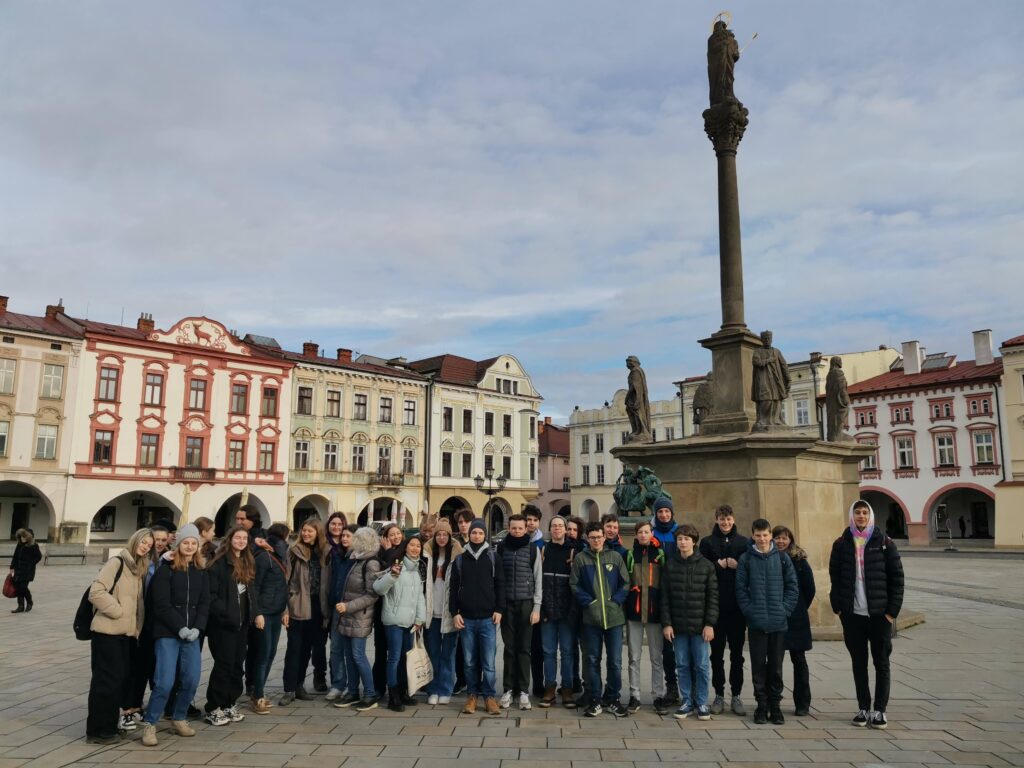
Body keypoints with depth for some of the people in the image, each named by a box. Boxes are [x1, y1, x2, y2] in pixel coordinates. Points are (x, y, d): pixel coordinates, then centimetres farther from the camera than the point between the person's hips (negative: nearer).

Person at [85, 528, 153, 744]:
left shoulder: (138, 569, 14)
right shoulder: (116, 562, -10)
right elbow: (96, 592, -19)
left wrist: (137, 627, 10)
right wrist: (118, 611, -14)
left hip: (127, 633, 8)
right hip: (108, 632, -8)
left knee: (123, 679, 11)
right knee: (107, 681, -3)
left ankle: (111, 724, 22)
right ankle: (98, 730, 7)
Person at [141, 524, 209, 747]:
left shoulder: (201, 572, 10)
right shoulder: (166, 570, -4)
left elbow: (204, 604, 7)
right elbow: (162, 605, -10)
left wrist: (197, 628, -8)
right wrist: (180, 628, -15)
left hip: (192, 633, 4)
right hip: (167, 633, -4)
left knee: (192, 680, 1)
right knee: (165, 682, -10)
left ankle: (179, 719, 21)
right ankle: (149, 724, 7)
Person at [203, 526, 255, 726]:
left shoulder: (248, 564, 13)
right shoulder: (219, 563, -10)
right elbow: (210, 593, -16)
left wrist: (254, 613, 7)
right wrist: (224, 612, -20)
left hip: (242, 622, 7)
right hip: (223, 622, -7)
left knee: (237, 664, 10)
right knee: (224, 664, -4)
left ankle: (228, 705, 21)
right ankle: (213, 709, 7)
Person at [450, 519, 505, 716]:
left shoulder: (493, 557, 5)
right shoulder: (460, 559, 7)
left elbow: (500, 585, 3)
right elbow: (454, 588, 8)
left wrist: (499, 609, -4)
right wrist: (454, 613, 0)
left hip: (487, 618, -1)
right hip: (466, 618, 1)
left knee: (488, 662, -1)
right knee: (470, 662, 7)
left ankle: (489, 696, 11)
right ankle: (472, 695, 18)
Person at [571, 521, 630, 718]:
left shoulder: (615, 556, 5)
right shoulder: (580, 558, 3)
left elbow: (626, 583, 5)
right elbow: (574, 585, 1)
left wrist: (615, 601, -6)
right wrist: (589, 602, -8)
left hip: (614, 616, 1)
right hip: (591, 617, 0)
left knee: (615, 661, 4)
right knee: (592, 660, 6)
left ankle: (612, 698, 20)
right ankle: (595, 700, 17)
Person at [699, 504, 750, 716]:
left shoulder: (744, 542, 7)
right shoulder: (707, 542, 4)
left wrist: (737, 565, -15)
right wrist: (719, 565, -16)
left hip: (738, 606, 1)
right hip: (716, 606, -1)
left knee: (737, 654, 8)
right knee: (717, 653, 7)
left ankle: (736, 696, 17)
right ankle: (719, 695, 17)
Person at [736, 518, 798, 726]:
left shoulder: (782, 558, 2)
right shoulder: (746, 559, 0)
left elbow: (792, 586, 4)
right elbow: (740, 588, 0)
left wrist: (785, 609, -4)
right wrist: (749, 610, -8)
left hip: (779, 622, 1)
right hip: (756, 623, 0)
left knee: (776, 666, 8)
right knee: (758, 666, 5)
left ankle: (775, 705, 20)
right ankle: (762, 704, 16)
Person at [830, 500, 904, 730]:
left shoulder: (885, 543, -1)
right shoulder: (841, 544, 4)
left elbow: (897, 577, -1)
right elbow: (834, 577, 7)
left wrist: (893, 610, -6)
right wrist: (838, 607, 1)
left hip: (880, 613, -1)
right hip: (852, 615, 2)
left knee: (881, 662, 5)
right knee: (858, 663, 9)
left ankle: (879, 710, 15)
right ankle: (863, 708, 19)